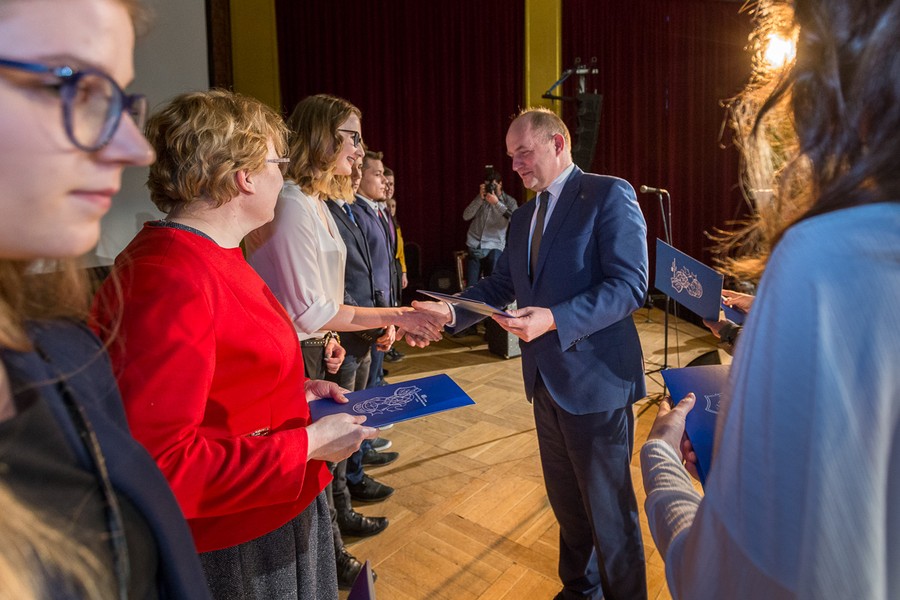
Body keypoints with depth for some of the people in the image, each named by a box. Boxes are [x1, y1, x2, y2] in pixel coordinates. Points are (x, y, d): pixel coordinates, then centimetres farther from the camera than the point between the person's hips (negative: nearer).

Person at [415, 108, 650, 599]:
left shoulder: (609, 195, -11)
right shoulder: (523, 217, 14)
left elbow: (630, 285, -19)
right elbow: (501, 284, 12)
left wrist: (554, 319, -29)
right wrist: (450, 311, -5)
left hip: (594, 379, -7)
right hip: (546, 378, 8)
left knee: (608, 508, 8)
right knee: (566, 500, 22)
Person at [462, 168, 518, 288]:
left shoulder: (509, 201, 7)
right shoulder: (480, 199, 15)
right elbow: (466, 216, 3)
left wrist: (496, 203, -15)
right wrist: (480, 198, -6)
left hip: (493, 248, -2)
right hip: (473, 248, 2)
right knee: (470, 287, -5)